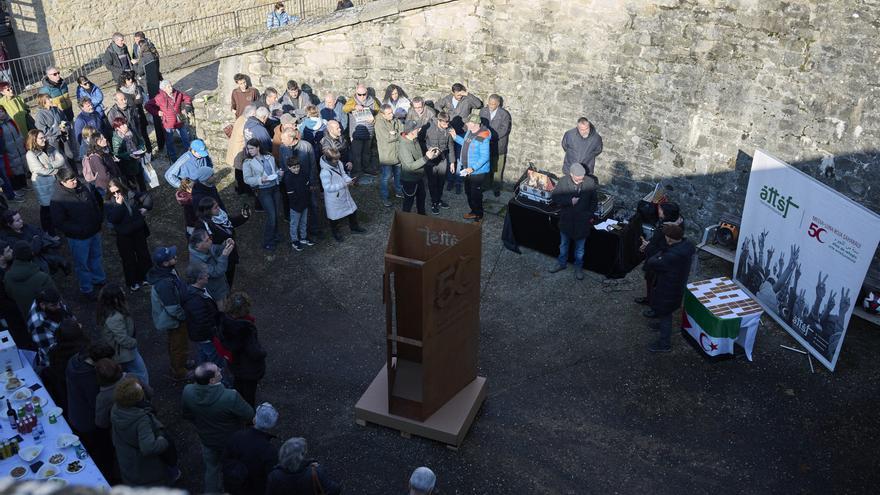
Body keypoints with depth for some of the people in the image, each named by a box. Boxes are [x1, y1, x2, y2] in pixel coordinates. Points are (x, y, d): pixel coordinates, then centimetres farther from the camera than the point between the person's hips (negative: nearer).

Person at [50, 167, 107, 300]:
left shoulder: (86, 187, -8)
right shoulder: (57, 199, -23)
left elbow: (97, 203, 10)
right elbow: (59, 222, -20)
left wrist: (99, 219, 2)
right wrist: (79, 230, -24)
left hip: (95, 231, 5)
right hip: (78, 237, -5)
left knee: (96, 257, 26)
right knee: (82, 263, 12)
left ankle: (99, 279, 49)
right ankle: (86, 289, 30)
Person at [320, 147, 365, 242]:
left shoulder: (339, 164, -8)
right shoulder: (325, 172, -32)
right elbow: (328, 188, -29)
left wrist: (349, 180, -14)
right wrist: (344, 185, -29)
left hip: (344, 194, 8)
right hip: (334, 198, -8)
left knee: (352, 210, 22)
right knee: (334, 216, 14)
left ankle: (354, 227, 47)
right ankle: (336, 233, 39)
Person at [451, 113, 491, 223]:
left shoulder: (483, 138, -27)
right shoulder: (470, 131, -2)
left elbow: (485, 157, -25)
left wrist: (473, 168, -30)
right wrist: (455, 137, 7)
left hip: (478, 172, -8)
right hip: (467, 169, 9)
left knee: (476, 195, 6)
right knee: (468, 192, 23)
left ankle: (479, 216, 25)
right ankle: (474, 211, 42)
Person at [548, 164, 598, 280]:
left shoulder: (590, 182, -16)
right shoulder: (563, 181, -17)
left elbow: (594, 200, -2)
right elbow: (554, 198, -13)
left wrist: (591, 215, -1)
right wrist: (570, 201, -25)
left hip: (582, 221, -1)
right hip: (566, 219, 1)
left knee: (580, 247, 17)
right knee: (564, 244, 23)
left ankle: (578, 267, 37)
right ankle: (561, 263, 43)